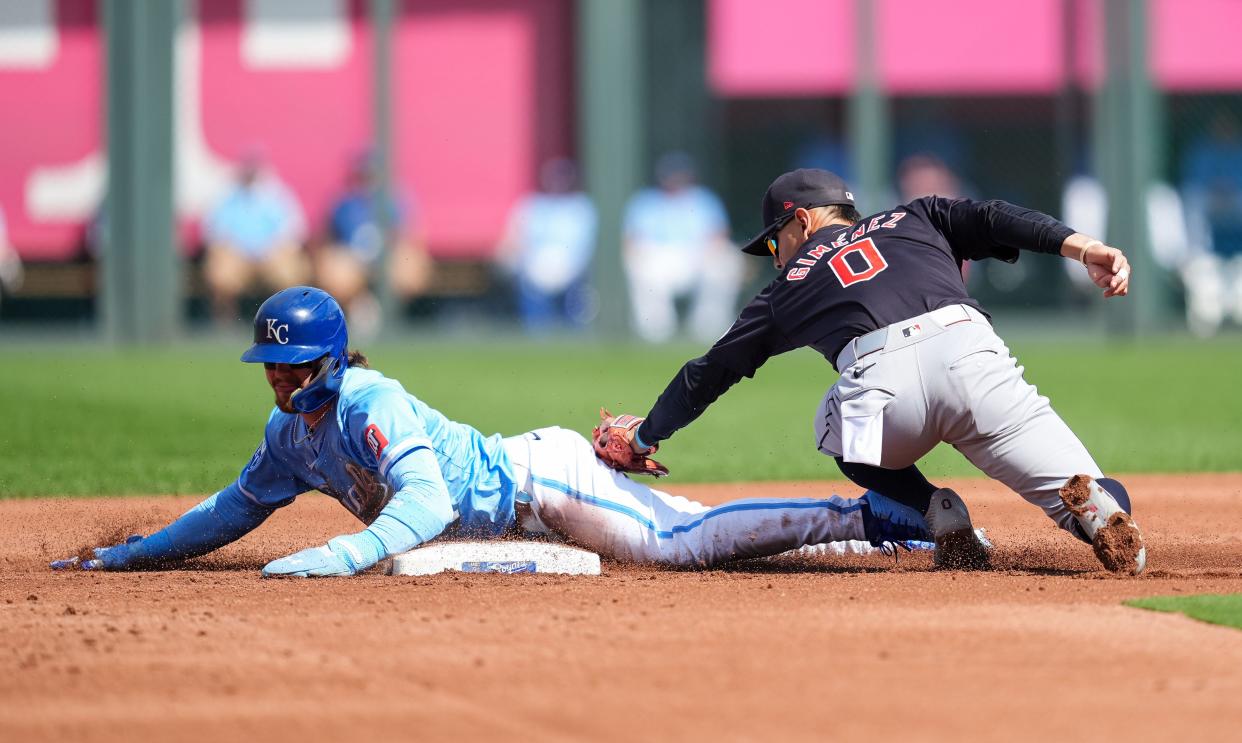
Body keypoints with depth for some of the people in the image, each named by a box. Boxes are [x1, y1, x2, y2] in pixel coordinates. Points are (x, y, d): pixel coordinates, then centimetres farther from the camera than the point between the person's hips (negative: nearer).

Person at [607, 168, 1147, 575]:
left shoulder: (790, 287, 33)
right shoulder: (914, 220, 37)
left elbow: (708, 374, 41)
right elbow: (992, 217, 18)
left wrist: (641, 439, 53)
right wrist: (1082, 247, 7)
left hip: (881, 385, -1)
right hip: (968, 351, 1)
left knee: (838, 428, 37)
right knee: (1107, 512, 5)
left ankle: (941, 514, 12)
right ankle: (1086, 498, -33)